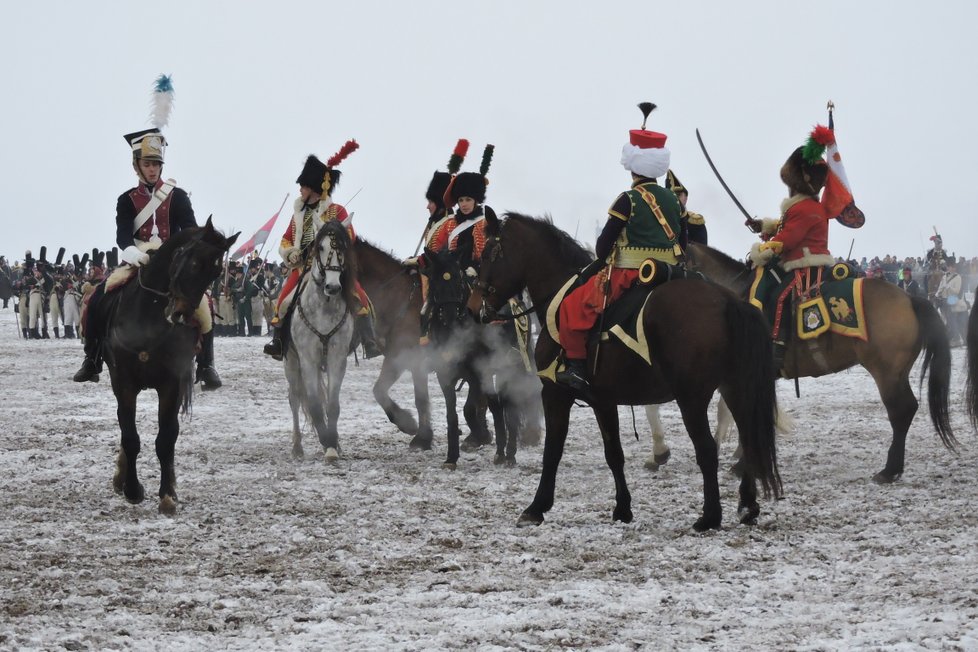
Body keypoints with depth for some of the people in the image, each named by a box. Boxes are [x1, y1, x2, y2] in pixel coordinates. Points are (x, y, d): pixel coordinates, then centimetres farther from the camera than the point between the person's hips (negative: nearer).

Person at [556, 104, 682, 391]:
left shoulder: (629, 200, -11)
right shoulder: (672, 199, 8)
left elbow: (606, 240, -7)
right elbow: (681, 239, 13)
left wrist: (603, 259, 13)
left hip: (627, 276, -6)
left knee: (573, 305, 2)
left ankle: (576, 365, -7)